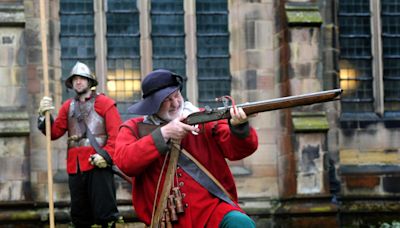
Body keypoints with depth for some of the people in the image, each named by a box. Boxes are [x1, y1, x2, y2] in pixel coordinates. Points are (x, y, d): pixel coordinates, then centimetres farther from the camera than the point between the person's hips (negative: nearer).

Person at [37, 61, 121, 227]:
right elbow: (54, 132, 10)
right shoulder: (67, 106, 16)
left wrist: (106, 155, -18)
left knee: (104, 213, -5)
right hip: (75, 167, 5)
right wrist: (44, 115, -7)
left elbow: (116, 133, -5)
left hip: (98, 165, -5)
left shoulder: (105, 103, 2)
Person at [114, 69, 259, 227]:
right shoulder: (134, 129, 8)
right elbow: (125, 162, -10)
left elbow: (238, 149, -2)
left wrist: (239, 127, -24)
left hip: (211, 210, -1)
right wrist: (163, 134, -16)